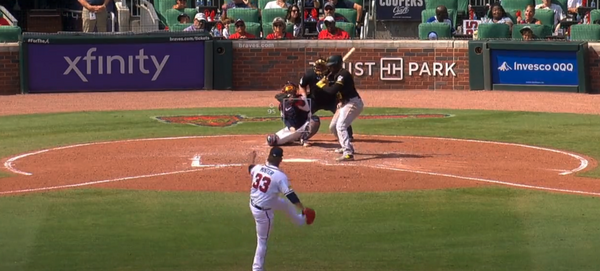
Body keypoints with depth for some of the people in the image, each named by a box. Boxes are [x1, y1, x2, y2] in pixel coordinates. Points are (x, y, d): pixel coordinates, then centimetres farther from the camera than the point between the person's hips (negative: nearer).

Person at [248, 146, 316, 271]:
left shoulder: (258, 168, -6)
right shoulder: (280, 176, -24)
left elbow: (250, 169, 19)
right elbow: (290, 194, -27)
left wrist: (253, 159, 40)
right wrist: (303, 209, -21)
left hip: (253, 203, 7)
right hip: (263, 211, -7)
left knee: (285, 204, 29)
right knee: (262, 241, 8)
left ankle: (300, 220, 54)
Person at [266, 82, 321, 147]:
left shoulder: (300, 100, -17)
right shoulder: (282, 104, -1)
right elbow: (284, 118, 5)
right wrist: (290, 126, -14)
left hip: (304, 127, -3)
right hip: (291, 129, 3)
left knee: (315, 120, -36)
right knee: (271, 140, -13)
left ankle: (304, 139, -13)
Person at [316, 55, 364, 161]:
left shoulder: (343, 75, -20)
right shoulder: (335, 75, 11)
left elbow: (332, 90, -28)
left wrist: (322, 85, -12)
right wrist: (326, 81, -4)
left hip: (352, 103, -11)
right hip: (344, 103, 11)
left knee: (340, 126, -25)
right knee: (333, 127, 21)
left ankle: (348, 153, -34)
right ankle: (347, 147, 39)